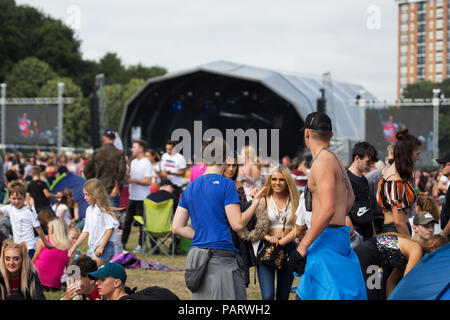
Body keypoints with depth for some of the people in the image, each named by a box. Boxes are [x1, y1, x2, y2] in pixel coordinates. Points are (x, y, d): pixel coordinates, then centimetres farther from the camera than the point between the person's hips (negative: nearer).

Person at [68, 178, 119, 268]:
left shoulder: (102, 209, -11)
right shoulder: (89, 210, 13)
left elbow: (110, 228, -15)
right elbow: (86, 231, 20)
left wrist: (101, 247, -17)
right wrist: (74, 246, 18)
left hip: (104, 247, -9)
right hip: (93, 247, 9)